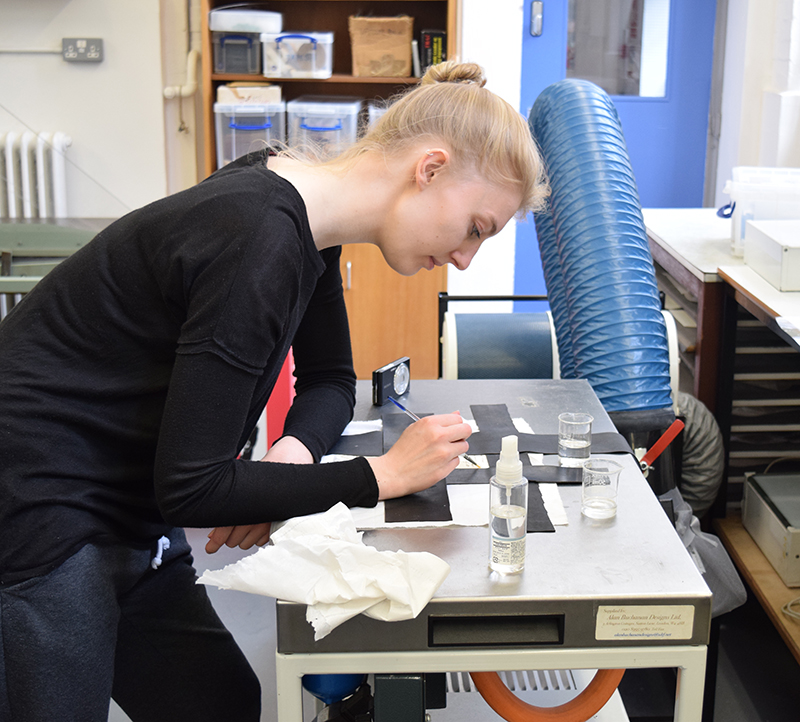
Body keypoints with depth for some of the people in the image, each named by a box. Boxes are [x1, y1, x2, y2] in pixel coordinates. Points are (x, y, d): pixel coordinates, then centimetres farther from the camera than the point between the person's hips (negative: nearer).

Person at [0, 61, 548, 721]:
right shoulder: (258, 242, -28)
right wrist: (384, 475, -19)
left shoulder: (308, 221, 1)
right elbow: (190, 487, -25)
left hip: (128, 519, 9)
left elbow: (330, 378, 14)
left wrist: (294, 450, -8)